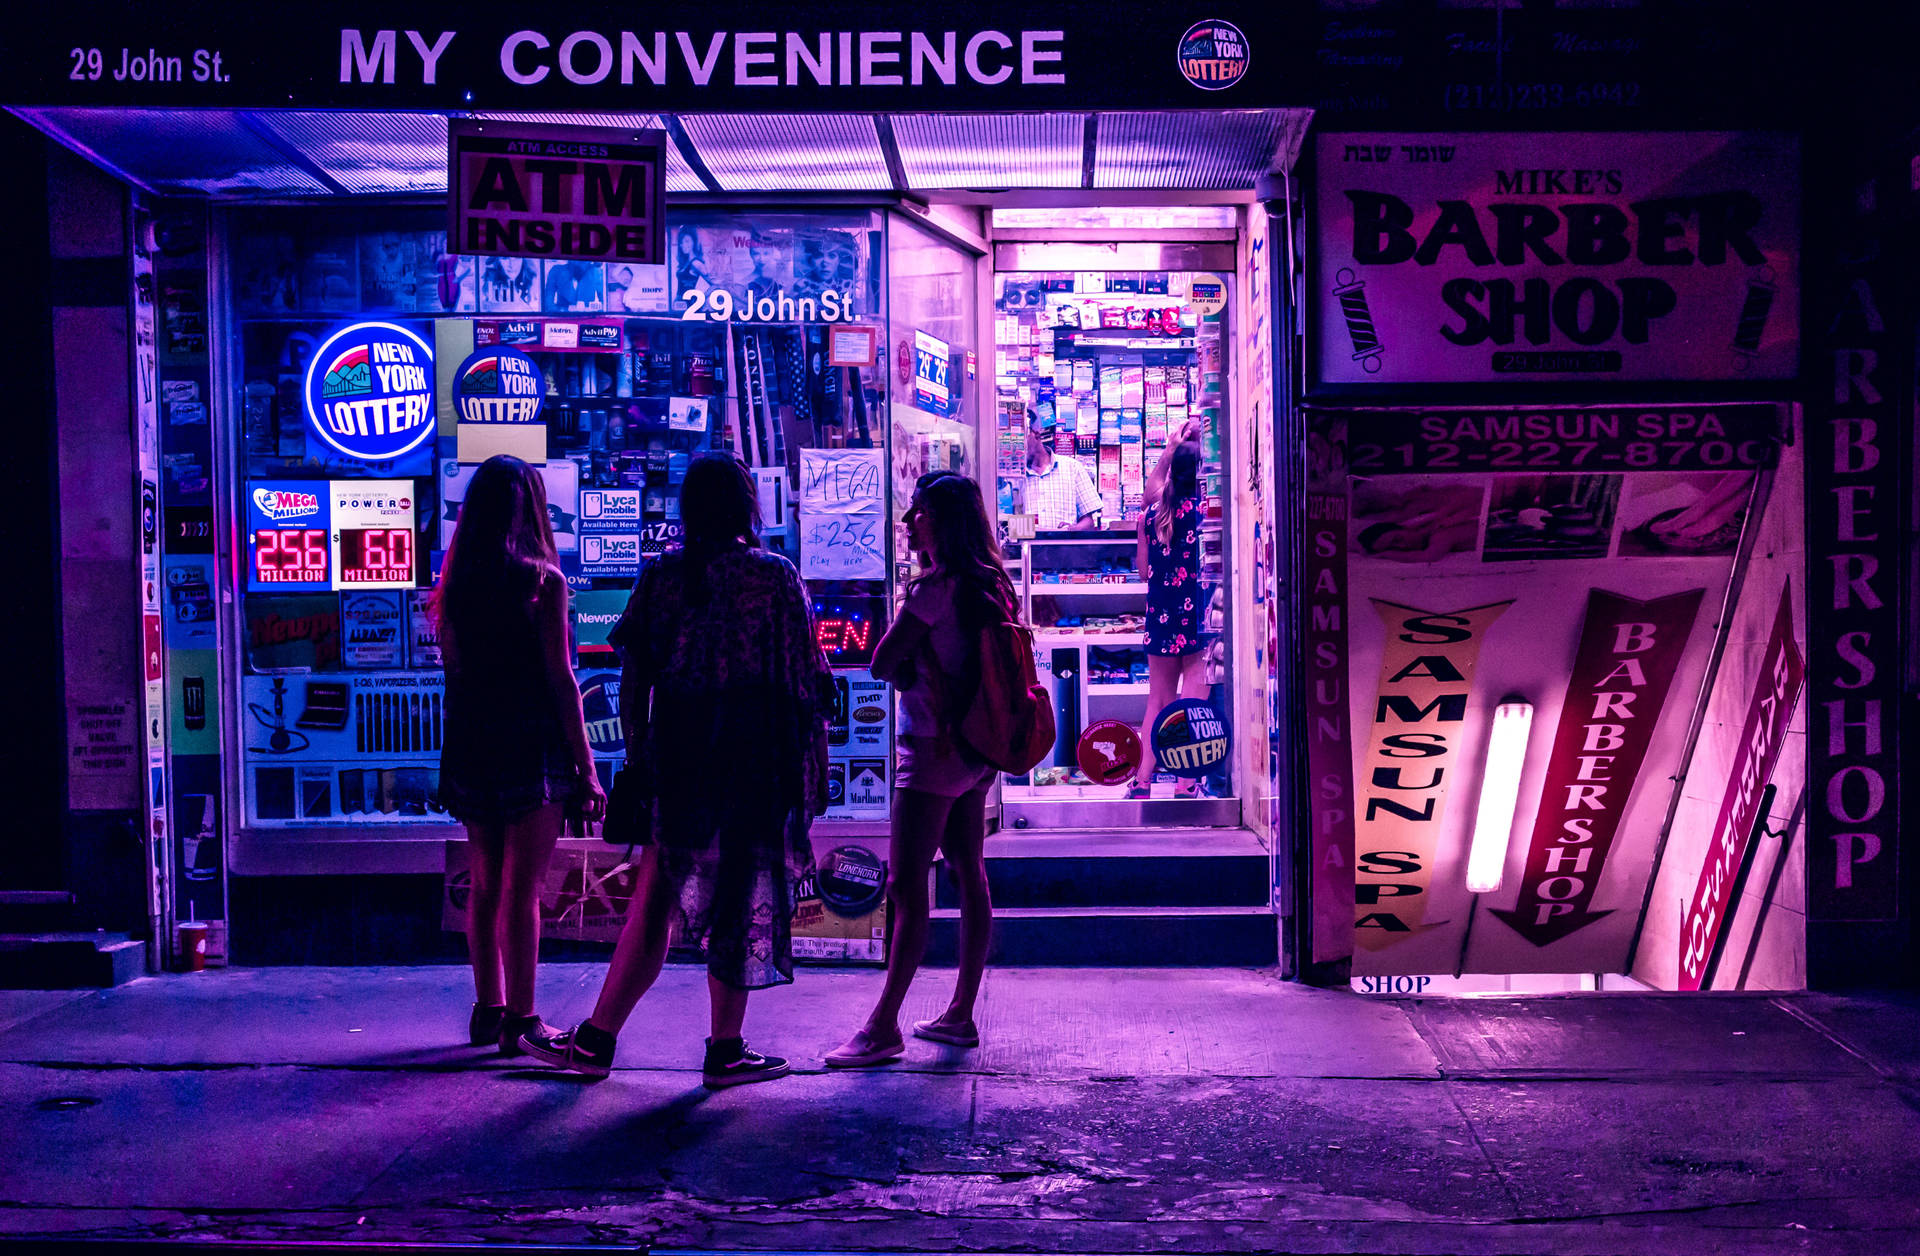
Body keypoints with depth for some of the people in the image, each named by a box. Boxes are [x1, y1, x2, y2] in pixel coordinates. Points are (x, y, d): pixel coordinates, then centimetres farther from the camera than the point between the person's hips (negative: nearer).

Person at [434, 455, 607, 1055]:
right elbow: (560, 679, -10)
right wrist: (587, 768, -7)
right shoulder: (542, 581, -9)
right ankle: (522, 1019, 2)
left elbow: (453, 674, 11)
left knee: (486, 886, 15)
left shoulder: (454, 585, 7)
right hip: (532, 748, -5)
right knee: (523, 889, -1)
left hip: (468, 751, 5)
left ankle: (488, 1008, 22)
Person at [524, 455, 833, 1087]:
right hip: (755, 759, -2)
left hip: (675, 751, 2)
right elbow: (806, 680, -4)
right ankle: (725, 1050, 13)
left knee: (655, 898, 10)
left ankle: (596, 1040, 14)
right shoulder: (776, 575, -4)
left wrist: (638, 752, 13)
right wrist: (813, 766, 3)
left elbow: (634, 674, 4)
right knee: (742, 897, 7)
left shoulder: (660, 575, 3)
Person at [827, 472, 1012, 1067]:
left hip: (933, 750, -10)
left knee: (907, 885, -8)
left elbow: (882, 663, -13)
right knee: (970, 878, 11)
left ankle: (883, 1027, -6)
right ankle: (960, 1014, 18)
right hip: (973, 751, 10)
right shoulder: (988, 585, 10)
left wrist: (914, 673, 3)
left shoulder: (935, 587, -16)